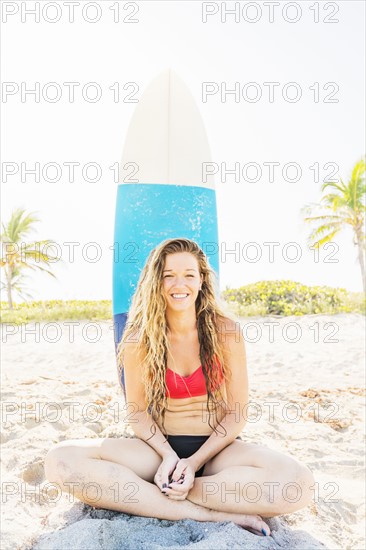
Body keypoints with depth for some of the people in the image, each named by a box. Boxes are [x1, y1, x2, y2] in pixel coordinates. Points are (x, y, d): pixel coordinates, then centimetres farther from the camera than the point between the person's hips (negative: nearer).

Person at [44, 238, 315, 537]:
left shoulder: (226, 330, -8)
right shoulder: (139, 339, -6)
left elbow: (237, 411, -6)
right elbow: (138, 410, 0)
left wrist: (195, 462, -16)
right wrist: (168, 455, -16)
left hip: (216, 447, 0)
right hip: (161, 446, 1)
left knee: (299, 483, -32)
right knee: (61, 459, -25)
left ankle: (147, 495, -20)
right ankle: (211, 514, -24)